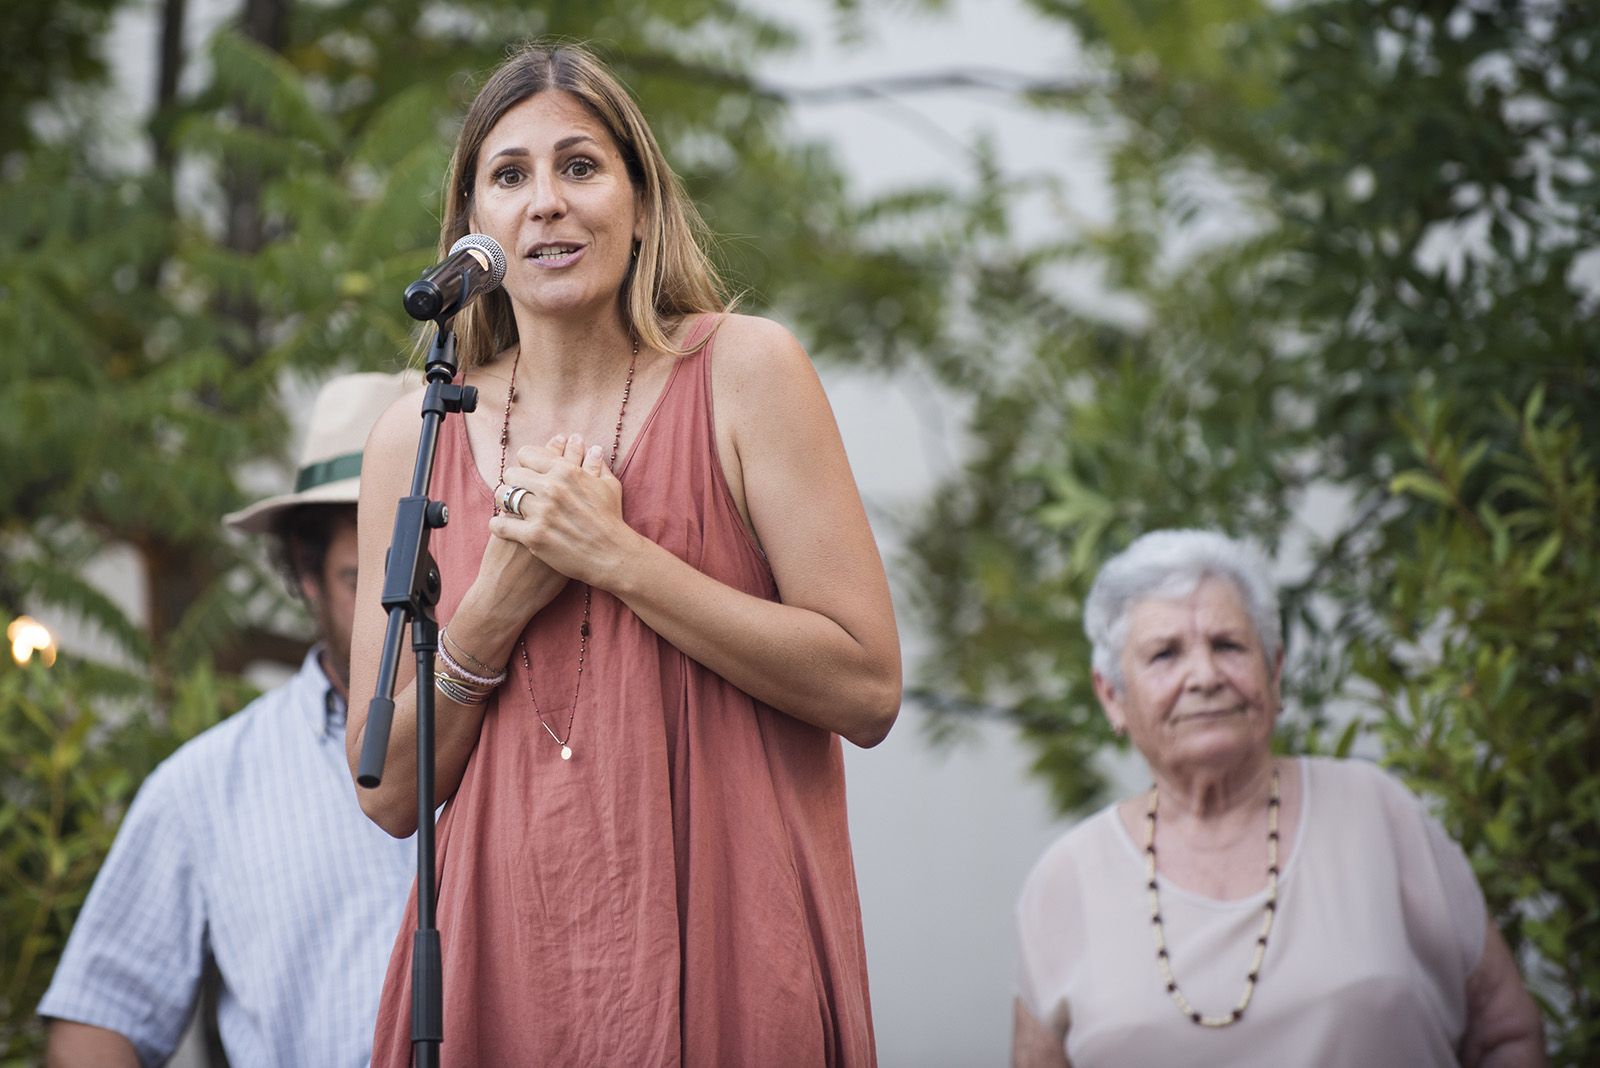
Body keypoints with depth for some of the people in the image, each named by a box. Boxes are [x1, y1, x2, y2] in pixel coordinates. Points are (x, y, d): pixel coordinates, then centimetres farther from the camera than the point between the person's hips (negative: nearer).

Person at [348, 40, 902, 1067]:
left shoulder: (744, 371, -2)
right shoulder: (417, 439, 6)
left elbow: (867, 691, -9)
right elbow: (389, 793, 6)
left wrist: (612, 556, -13)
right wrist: (498, 605, -9)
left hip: (718, 960, -2)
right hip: (505, 962, 3)